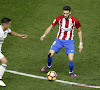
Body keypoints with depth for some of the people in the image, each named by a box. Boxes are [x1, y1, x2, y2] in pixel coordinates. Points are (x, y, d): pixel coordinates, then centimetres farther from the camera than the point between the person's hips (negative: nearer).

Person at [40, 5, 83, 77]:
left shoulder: (74, 20, -13)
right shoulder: (59, 18, -12)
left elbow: (79, 31, 1)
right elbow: (51, 27, 0)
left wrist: (81, 44, 0)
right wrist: (44, 35, -12)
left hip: (69, 41, -1)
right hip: (59, 40, 1)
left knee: (71, 59, -15)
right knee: (50, 55, -10)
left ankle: (71, 72, 15)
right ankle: (49, 66, 24)